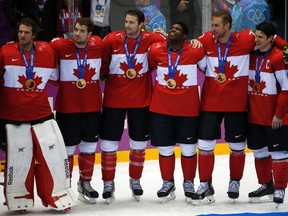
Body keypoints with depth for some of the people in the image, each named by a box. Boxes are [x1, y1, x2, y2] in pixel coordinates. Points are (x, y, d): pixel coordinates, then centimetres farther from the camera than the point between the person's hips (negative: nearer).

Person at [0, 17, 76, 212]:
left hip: (42, 113, 2)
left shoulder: (47, 51, -1)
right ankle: (19, 200, 17)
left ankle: (59, 196, 11)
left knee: (54, 153, -1)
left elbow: (55, 76, 17)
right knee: (18, 157, 2)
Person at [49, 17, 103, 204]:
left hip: (92, 106, 3)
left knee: (89, 146, 13)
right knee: (68, 148, 2)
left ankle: (85, 183, 29)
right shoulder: (60, 46, -12)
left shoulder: (98, 45, -2)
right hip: (67, 107, -3)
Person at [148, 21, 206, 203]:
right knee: (165, 148, 8)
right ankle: (168, 183, 24)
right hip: (161, 108, 2)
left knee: (188, 148, 7)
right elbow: (148, 68, 14)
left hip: (188, 109, -1)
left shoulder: (195, 51, -8)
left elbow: (209, 69, 5)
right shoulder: (156, 50, -3)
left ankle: (189, 183, 24)